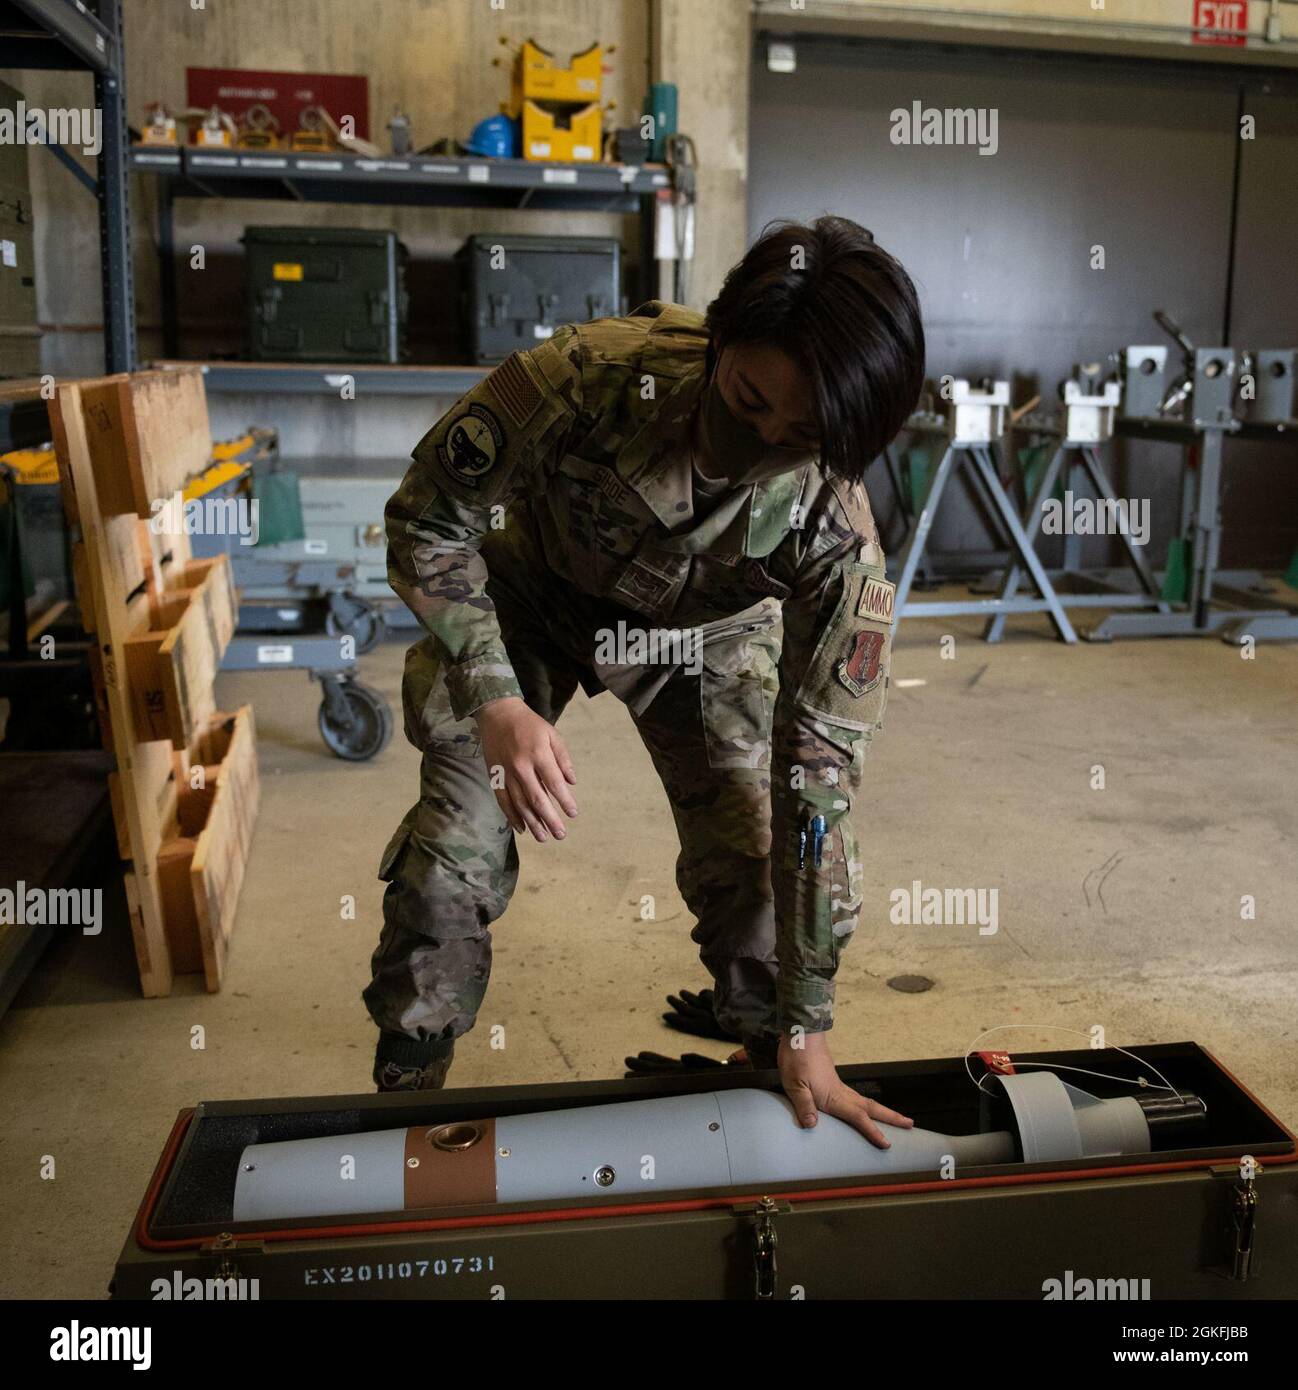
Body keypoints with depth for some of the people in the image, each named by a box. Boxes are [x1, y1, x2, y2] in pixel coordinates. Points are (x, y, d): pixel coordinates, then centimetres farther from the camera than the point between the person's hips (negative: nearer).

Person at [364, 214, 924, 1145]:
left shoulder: (836, 536, -34)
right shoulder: (589, 376, -38)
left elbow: (821, 770, -28)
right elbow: (429, 518, -22)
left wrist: (806, 1030, -25)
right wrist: (497, 701, -37)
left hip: (703, 638, 1)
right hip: (528, 601, 0)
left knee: (752, 863, -8)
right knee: (454, 853, -7)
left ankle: (773, 1066, 21)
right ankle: (405, 1094, 16)